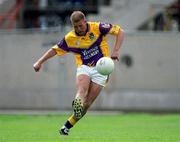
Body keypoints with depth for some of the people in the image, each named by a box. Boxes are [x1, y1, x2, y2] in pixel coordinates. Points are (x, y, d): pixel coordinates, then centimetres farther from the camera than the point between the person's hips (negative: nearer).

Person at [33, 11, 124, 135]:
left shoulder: (97, 28, -7)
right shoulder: (70, 38, 0)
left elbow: (120, 31, -7)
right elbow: (55, 49, 12)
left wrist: (116, 50, -19)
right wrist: (40, 62, 3)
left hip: (100, 69, -1)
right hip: (84, 68, 1)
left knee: (87, 103, -8)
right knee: (82, 90, -32)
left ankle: (67, 126, 2)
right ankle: (77, 104, -63)